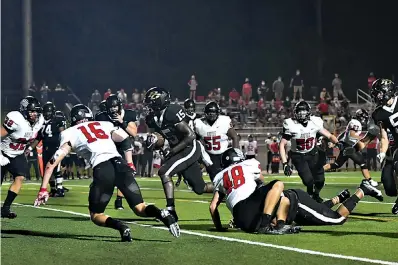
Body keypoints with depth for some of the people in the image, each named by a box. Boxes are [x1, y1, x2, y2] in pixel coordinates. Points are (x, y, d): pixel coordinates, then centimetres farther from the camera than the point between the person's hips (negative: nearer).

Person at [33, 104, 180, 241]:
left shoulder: (70, 133, 19)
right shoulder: (105, 124, 28)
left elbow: (52, 163, 12)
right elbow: (127, 141, 18)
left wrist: (43, 190, 13)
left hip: (102, 169, -3)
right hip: (120, 163, 3)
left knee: (96, 215, 14)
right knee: (140, 209, 9)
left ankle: (121, 227, -18)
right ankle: (162, 214, -25)